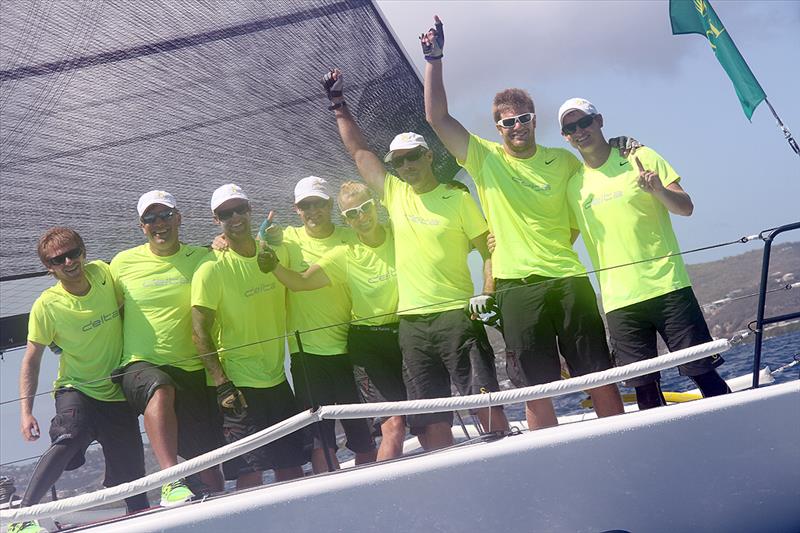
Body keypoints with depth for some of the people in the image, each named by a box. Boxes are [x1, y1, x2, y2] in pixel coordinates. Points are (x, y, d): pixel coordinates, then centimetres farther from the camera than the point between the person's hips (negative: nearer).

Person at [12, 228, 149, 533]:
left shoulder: (104, 273, -5)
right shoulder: (47, 305, -13)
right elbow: (31, 361, -8)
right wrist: (25, 411, -15)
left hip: (117, 393, 4)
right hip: (76, 388, -4)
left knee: (131, 478, 5)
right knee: (69, 437, -34)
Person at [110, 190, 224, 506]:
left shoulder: (201, 259, 9)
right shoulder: (123, 263, 8)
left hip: (192, 370, 3)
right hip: (140, 365, -2)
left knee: (208, 456, -1)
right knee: (160, 388, -38)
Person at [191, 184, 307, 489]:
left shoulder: (277, 253, 6)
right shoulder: (212, 270, -11)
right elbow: (200, 333, -13)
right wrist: (222, 384, -19)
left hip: (278, 380, 6)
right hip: (237, 385, -5)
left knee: (292, 468, 10)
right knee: (250, 474, -7)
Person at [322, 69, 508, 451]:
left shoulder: (458, 198, 1)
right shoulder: (394, 193, 11)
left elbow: (490, 250, 1)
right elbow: (358, 151, 20)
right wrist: (338, 104, 21)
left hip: (456, 313, -4)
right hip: (412, 320, 4)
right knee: (431, 418, 5)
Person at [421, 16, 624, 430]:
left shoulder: (563, 160, 8)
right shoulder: (484, 159, 5)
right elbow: (437, 117, -2)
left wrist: (562, 241, 10)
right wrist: (434, 60, -8)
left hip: (568, 278, 1)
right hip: (517, 287, -1)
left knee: (599, 374, 4)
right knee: (536, 387, 2)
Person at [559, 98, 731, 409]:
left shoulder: (640, 158, 3)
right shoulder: (573, 186, 11)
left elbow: (686, 208, -1)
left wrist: (659, 190, -21)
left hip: (667, 287, -3)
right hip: (619, 301, 3)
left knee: (702, 372, -4)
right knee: (644, 387, 2)